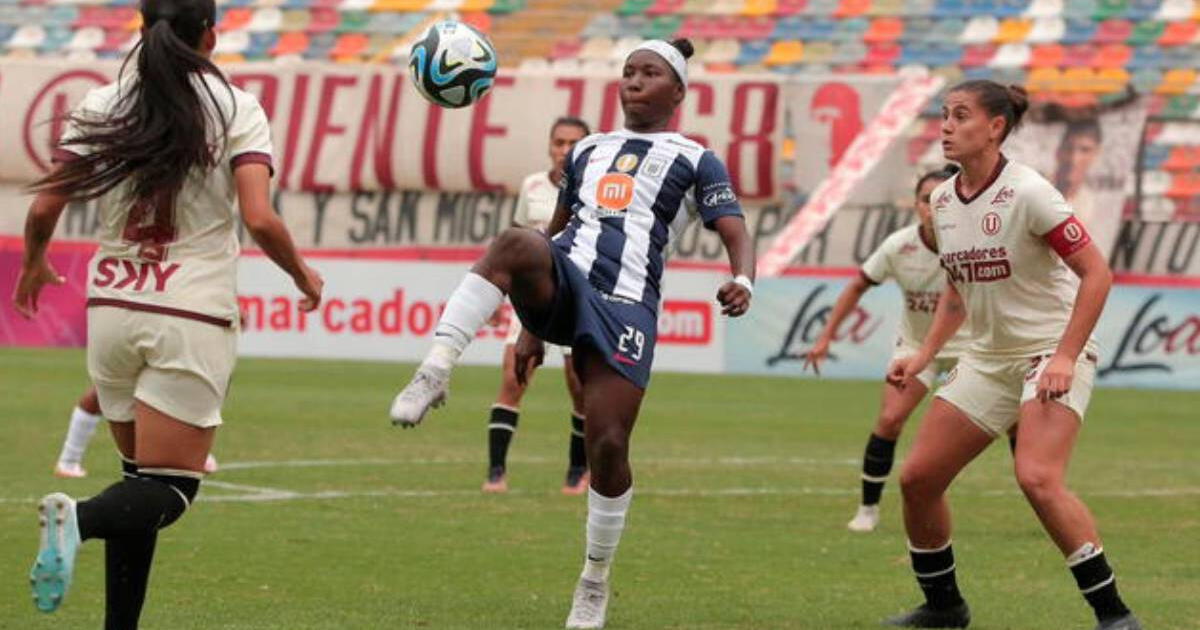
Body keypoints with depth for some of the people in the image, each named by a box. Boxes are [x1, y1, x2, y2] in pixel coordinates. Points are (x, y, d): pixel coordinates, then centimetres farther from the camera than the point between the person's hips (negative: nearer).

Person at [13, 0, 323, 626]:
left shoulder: (101, 106, 4)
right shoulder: (235, 109, -5)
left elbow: (43, 210, 2)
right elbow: (260, 220, -14)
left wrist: (34, 264, 24)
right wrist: (303, 274, 5)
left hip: (111, 310, 4)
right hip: (193, 316, -4)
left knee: (142, 474, 18)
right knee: (168, 490, -3)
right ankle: (77, 518, -34)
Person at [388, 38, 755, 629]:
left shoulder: (695, 160, 15)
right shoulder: (588, 151, 27)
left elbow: (735, 233, 3)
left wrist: (742, 281, -20)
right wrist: (531, 326, 29)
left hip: (624, 308, -2)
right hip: (561, 286, 2)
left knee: (607, 445, -11)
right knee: (514, 245, -35)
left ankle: (595, 581, 10)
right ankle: (434, 373, -43)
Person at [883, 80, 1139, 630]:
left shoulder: (1026, 192, -17)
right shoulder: (943, 200, 5)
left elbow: (1096, 273, -17)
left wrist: (1064, 357, -23)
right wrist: (926, 353, 9)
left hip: (1051, 352, -8)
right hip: (988, 358, 8)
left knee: (1036, 477, -28)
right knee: (917, 477, 2)